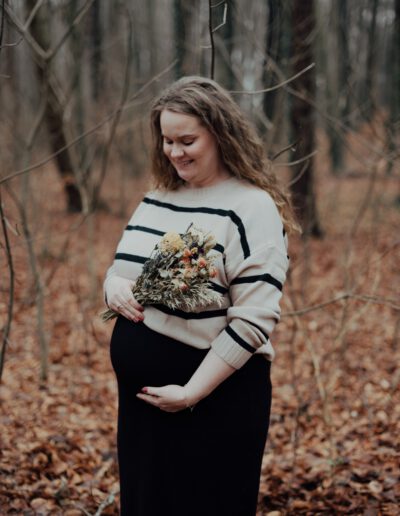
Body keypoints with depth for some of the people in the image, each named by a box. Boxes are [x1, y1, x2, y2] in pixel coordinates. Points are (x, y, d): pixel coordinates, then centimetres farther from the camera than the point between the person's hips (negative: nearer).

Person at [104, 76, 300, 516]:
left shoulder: (251, 207, -13)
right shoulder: (156, 199, 9)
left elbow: (254, 320, -19)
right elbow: (120, 268, 18)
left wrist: (191, 393, -20)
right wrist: (115, 286, -7)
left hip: (215, 398, -7)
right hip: (141, 395, 7)